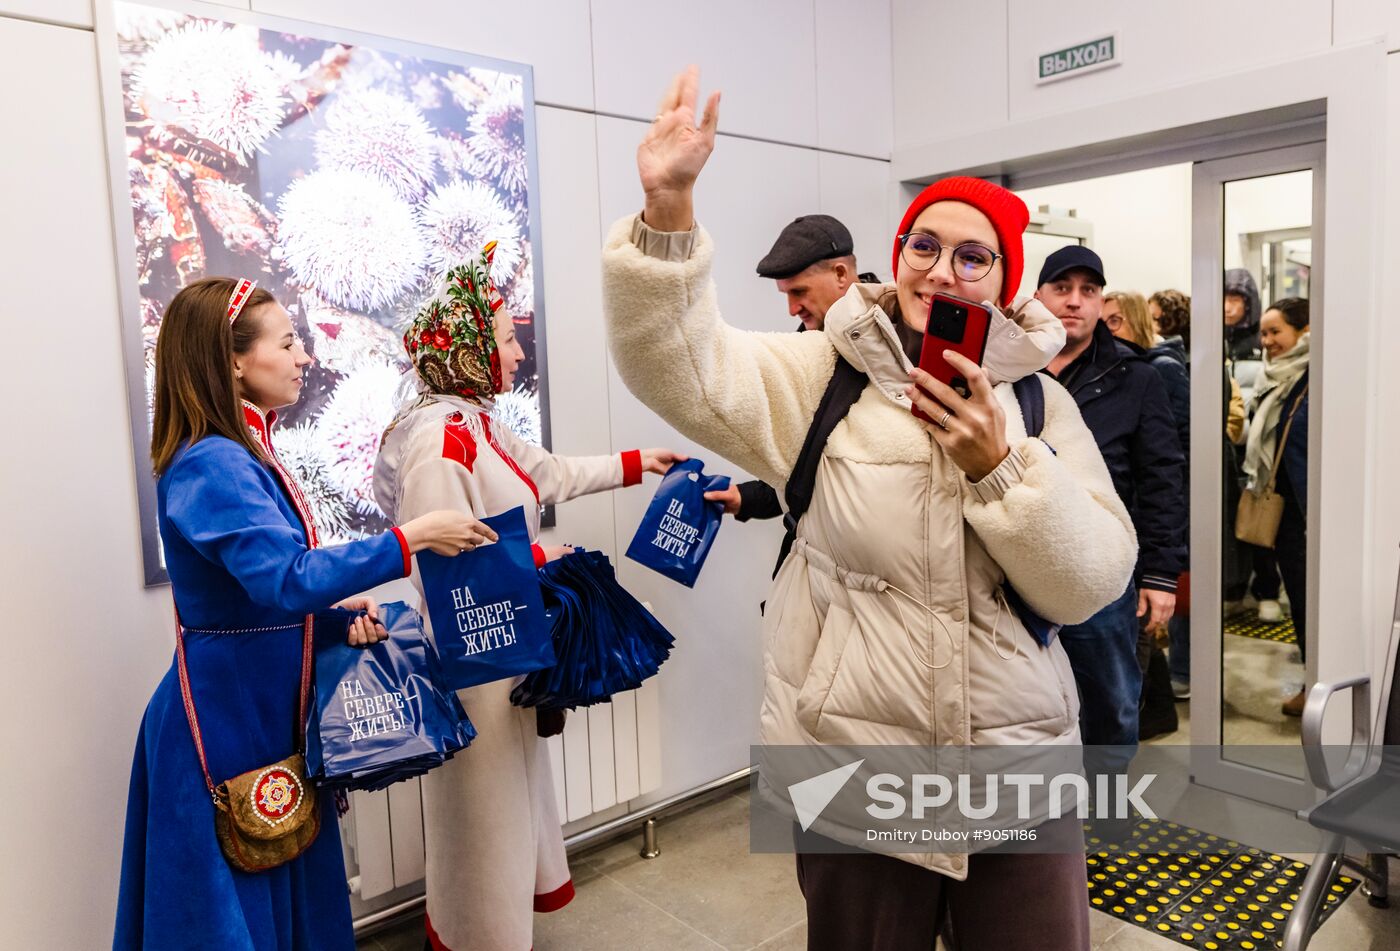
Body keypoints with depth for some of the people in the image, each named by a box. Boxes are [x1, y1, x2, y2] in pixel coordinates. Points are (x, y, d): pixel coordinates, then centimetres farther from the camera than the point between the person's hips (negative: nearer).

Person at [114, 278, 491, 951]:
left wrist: (343, 603, -5)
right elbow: (287, 579, -34)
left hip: (269, 706, 9)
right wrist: (410, 537, -28)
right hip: (226, 716, -9)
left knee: (292, 889, 21)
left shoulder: (244, 454, 7)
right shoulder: (213, 466, -23)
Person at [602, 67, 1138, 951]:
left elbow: (1092, 585, -5)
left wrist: (999, 466, -18)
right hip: (853, 754, -1)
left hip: (1024, 751, 2)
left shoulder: (1039, 398, 2)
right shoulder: (826, 376, -3)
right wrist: (669, 205, -31)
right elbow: (681, 366, -19)